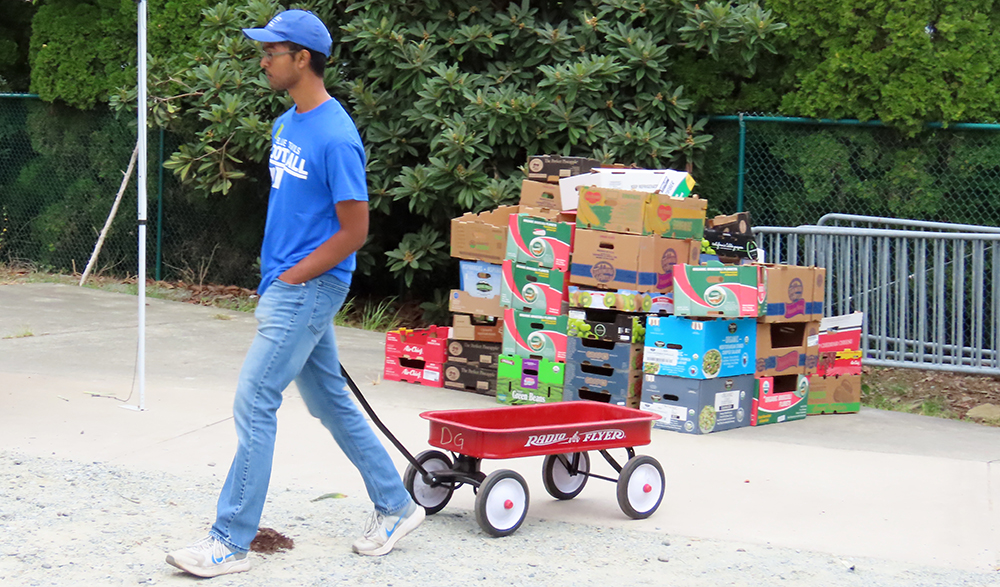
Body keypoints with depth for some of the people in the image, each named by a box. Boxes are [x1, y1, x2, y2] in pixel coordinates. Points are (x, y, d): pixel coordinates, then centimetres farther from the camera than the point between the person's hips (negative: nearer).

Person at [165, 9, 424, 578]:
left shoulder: (335, 138, -17)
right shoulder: (286, 125, 11)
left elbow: (354, 231, -17)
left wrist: (289, 278, -15)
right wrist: (275, 278, 12)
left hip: (308, 289, -9)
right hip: (286, 285, 9)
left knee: (254, 404, -10)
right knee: (331, 403, 16)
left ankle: (232, 541, -4)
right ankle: (396, 506, 28)